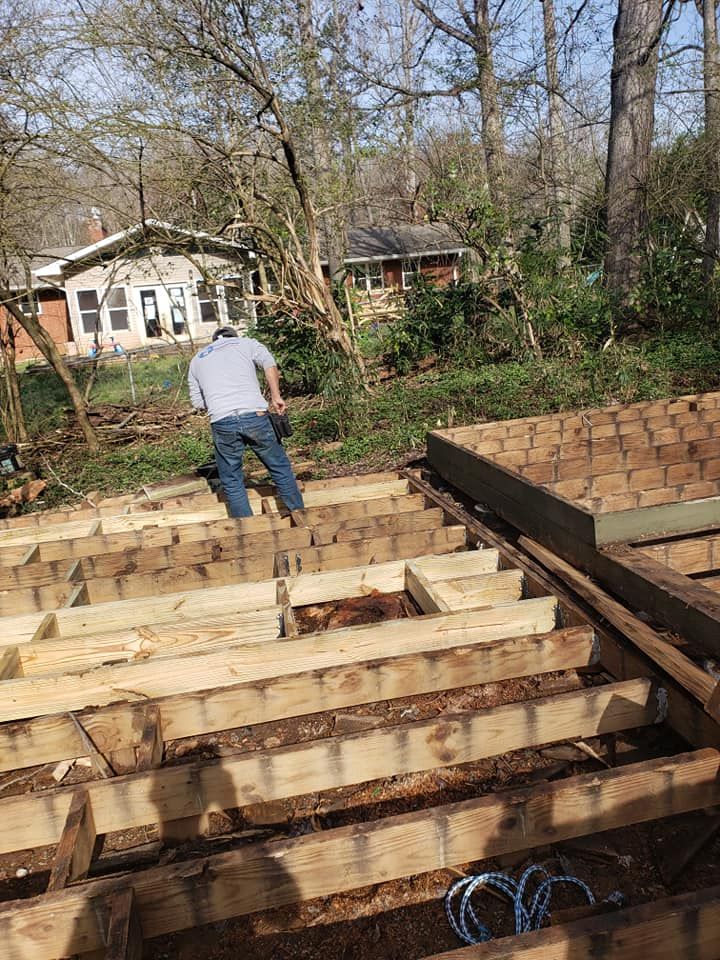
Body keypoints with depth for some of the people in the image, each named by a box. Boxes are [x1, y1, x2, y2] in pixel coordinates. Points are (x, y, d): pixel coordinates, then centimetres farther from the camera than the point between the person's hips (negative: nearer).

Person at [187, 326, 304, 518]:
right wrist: (276, 396, -1)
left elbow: (197, 402, 22)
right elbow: (269, 363, -1)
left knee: (232, 482, 14)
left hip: (222, 423, 1)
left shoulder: (196, 360, 26)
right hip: (255, 416, -1)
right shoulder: (245, 343, 19)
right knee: (280, 467, 16)